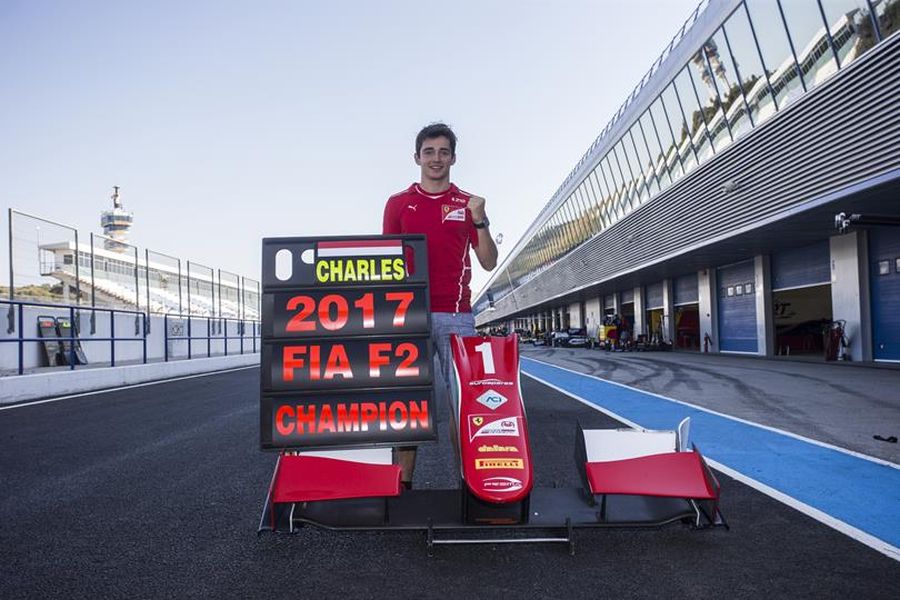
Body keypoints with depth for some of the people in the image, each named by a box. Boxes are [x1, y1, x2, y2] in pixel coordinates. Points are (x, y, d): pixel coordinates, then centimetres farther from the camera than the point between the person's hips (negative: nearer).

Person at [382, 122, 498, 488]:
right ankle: (402, 482, 7)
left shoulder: (469, 204, 12)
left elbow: (489, 262, 9)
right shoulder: (398, 203, 11)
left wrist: (479, 221, -6)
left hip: (456, 315, 1)